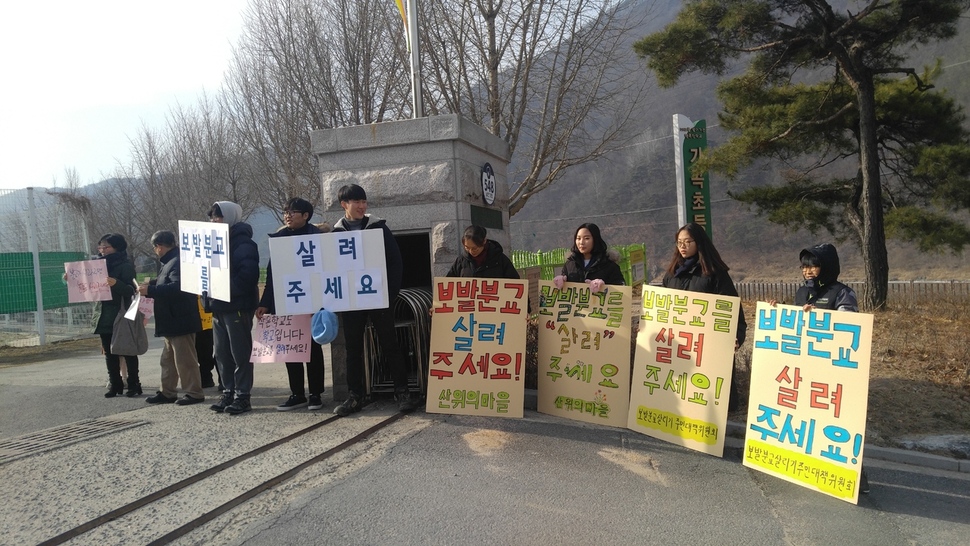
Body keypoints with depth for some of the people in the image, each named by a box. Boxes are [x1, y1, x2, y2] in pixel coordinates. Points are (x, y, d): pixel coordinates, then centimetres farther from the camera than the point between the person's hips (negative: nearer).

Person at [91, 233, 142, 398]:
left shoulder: (125, 266, -8)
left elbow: (131, 290, -16)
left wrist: (116, 284, -34)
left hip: (121, 315, -7)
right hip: (104, 316, 7)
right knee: (109, 352, 10)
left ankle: (134, 385, 8)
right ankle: (115, 384, 17)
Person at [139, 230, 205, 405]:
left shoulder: (178, 262, -19)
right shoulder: (170, 262, 17)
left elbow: (176, 288, -31)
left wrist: (151, 290, -25)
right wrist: (152, 283, 26)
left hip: (181, 321, -11)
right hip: (172, 322, 11)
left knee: (185, 359, -4)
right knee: (168, 360, 17)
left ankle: (194, 393, 3)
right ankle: (167, 392, 26)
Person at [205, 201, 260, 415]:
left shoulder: (243, 243, -10)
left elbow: (247, 275, -21)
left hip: (238, 306, -9)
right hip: (218, 307, 9)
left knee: (240, 353, -2)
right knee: (222, 353, 12)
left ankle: (242, 396, 4)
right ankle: (228, 393, 21)